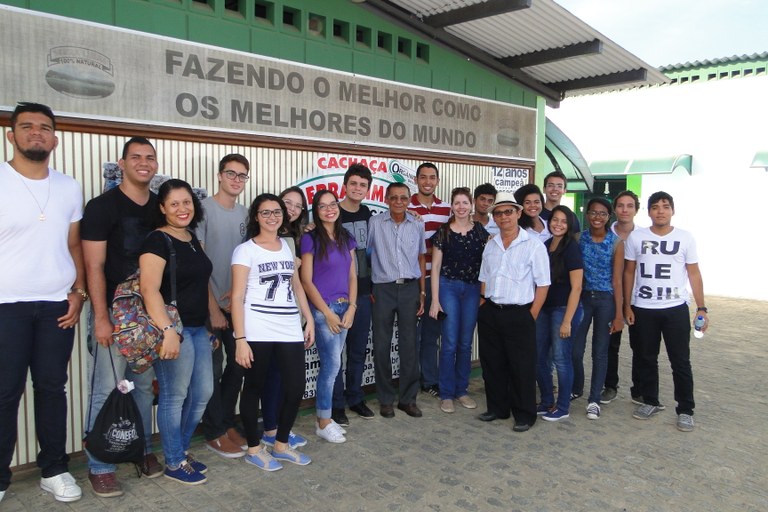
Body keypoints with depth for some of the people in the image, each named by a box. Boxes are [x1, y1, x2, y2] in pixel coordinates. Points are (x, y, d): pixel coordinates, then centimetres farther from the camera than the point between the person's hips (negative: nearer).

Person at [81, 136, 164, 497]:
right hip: (113, 312, -5)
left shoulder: (162, 207, 8)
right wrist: (100, 318, -15)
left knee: (144, 386, 14)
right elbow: (94, 267, -11)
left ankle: (143, 450, 29)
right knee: (107, 390, 0)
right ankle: (100, 467, 13)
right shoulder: (102, 206, -8)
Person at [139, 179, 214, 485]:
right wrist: (167, 330, -29)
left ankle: (181, 450, 32)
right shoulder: (158, 241, -11)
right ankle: (174, 464, 18)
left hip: (198, 328, 8)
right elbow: (149, 289, -21)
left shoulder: (193, 239, 14)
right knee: (175, 396, 2)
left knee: (202, 393, 14)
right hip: (173, 329, -8)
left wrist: (212, 321, 20)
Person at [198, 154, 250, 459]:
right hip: (210, 304, -6)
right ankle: (214, 433, 15)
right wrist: (213, 307, -13)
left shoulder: (245, 213, 9)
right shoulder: (204, 208, -8)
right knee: (213, 368, 2)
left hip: (237, 303, 6)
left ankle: (227, 422, 28)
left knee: (238, 364, 11)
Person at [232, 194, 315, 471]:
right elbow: (237, 297, -8)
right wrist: (241, 339, -14)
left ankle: (281, 444, 25)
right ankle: (254, 448, 25)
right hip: (257, 331, -5)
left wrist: (309, 320, 12)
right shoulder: (245, 250, -3)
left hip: (290, 329, 5)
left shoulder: (287, 246, 15)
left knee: (296, 388, 5)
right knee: (254, 388, 7)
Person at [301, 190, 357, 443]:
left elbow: (352, 276, 11)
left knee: (331, 364, 10)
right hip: (322, 308, -5)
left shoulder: (346, 238, 10)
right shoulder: (310, 239, -7)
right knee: (332, 364, -5)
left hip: (344, 308, 5)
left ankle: (325, 418, 21)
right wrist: (328, 312, -12)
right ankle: (323, 424, 9)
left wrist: (351, 307, -1)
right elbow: (306, 281, -9)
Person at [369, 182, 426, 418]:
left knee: (409, 344, 5)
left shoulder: (417, 225, 7)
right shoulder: (375, 223, -1)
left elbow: (421, 259, 14)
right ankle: (385, 399, 17)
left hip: (410, 288, 2)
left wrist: (422, 293, 10)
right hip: (383, 289, -2)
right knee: (381, 345, 4)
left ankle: (408, 398, 18)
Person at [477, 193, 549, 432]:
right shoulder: (490, 245, 10)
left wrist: (531, 317, -10)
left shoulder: (534, 245, -7)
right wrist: (483, 309, 9)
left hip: (519, 314, -5)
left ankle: (524, 415, 20)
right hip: (490, 314, 5)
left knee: (521, 368, 4)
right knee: (492, 364, 14)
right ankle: (497, 408, 31)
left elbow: (542, 285, -8)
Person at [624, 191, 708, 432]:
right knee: (647, 359, 12)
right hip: (643, 309, 1)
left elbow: (694, 274, 3)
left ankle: (685, 410, 17)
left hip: (676, 309, -1)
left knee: (681, 361, 4)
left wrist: (701, 308, -2)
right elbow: (629, 272, 5)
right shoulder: (636, 237, 0)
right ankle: (650, 402, 28)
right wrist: (627, 306, 1)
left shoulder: (685, 238, 0)